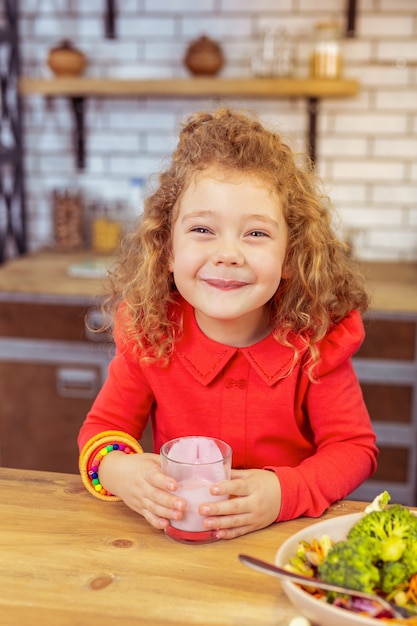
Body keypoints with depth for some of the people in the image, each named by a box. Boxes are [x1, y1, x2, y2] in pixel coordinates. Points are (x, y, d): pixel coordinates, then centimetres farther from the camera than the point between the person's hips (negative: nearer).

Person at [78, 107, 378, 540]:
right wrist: (116, 468, -23)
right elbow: (104, 426, 0)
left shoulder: (316, 342, -13)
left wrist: (284, 492, -26)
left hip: (290, 534, -1)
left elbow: (353, 448, -8)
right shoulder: (148, 334, -10)